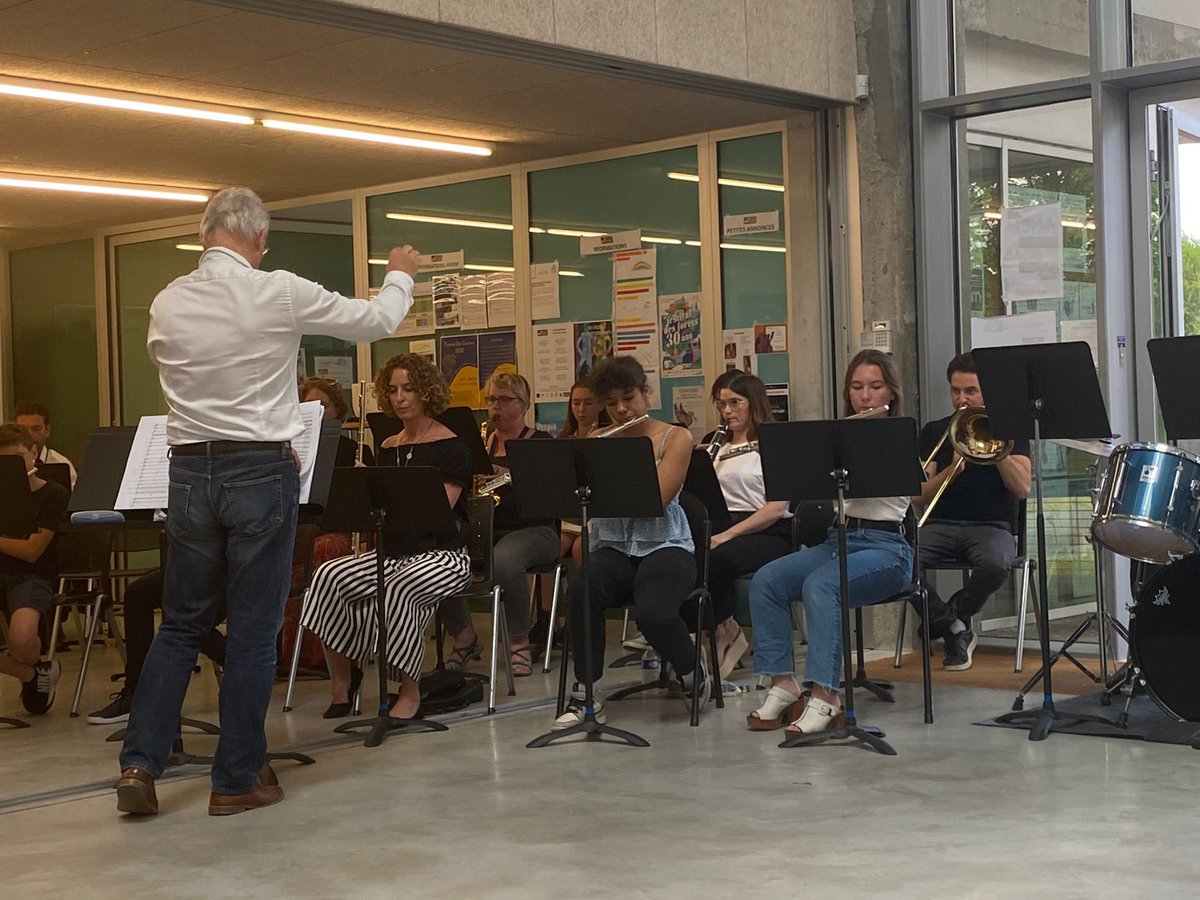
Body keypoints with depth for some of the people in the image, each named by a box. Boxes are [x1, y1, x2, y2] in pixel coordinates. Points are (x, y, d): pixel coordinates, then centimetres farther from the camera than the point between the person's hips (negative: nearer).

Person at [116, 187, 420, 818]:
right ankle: (236, 781, 10)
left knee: (181, 624, 15)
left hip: (189, 471, 4)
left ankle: (139, 766, 7)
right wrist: (399, 275, 23)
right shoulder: (279, 294, -10)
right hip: (261, 472, -4)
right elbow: (377, 321, 2)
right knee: (254, 630, 4)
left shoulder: (166, 305, 1)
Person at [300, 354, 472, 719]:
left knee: (398, 590, -36)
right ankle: (341, 682, -13)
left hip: (442, 554, -6)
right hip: (393, 551, 6)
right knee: (329, 576, -21)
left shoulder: (452, 447, -3)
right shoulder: (388, 449, 15)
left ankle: (410, 692, -18)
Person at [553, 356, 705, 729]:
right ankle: (585, 693, -17)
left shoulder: (676, 439, 1)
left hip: (665, 546, -2)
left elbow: (656, 501, -13)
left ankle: (691, 672, 1)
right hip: (612, 548, 3)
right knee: (580, 590, -34)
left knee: (653, 612, -34)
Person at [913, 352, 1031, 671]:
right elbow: (921, 497, 5)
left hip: (991, 525, -1)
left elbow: (1022, 489, -3)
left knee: (994, 565, -38)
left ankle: (950, 618, -6)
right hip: (941, 525, 2)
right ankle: (955, 630, -8)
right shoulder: (934, 432, 14)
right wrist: (953, 467, -12)